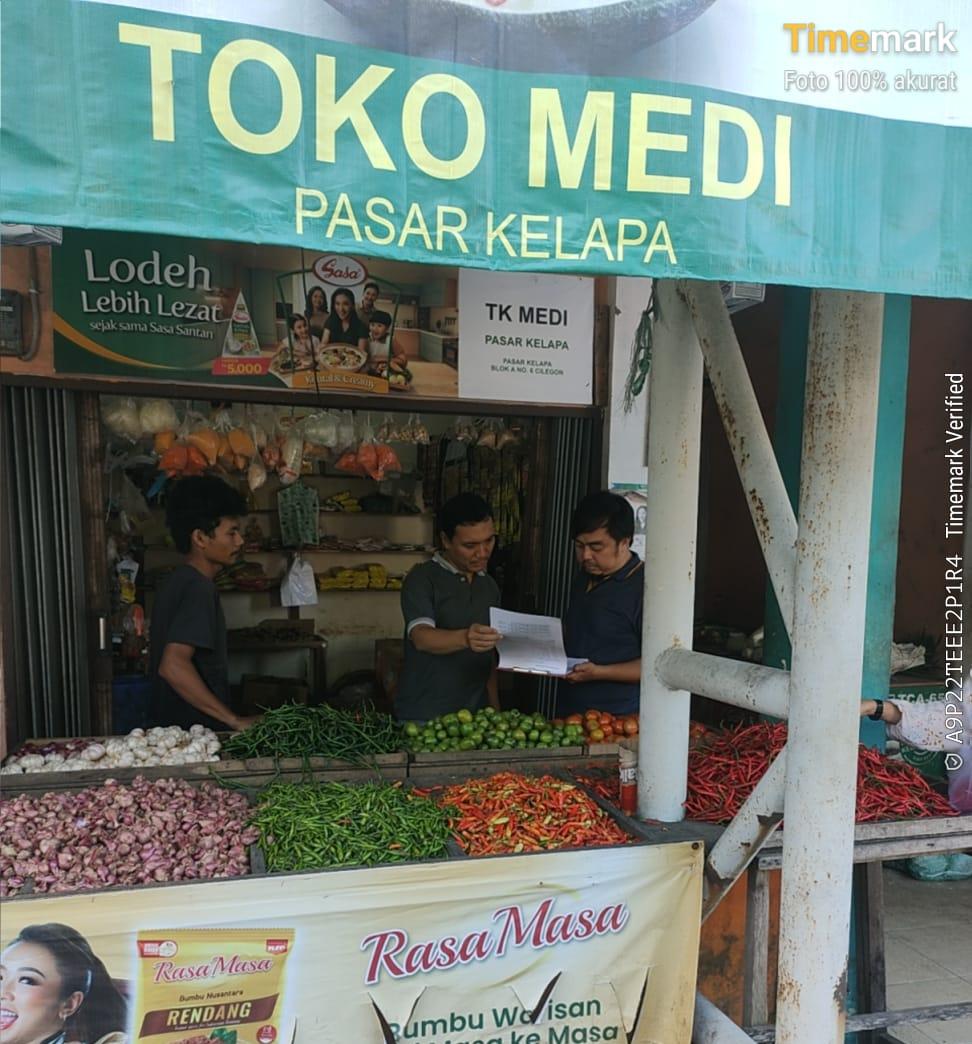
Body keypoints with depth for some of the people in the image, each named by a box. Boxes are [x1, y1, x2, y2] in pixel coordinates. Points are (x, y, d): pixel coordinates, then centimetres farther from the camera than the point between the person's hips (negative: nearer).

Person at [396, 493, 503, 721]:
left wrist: (495, 710, 7)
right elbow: (421, 637, -25)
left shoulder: (490, 586, 9)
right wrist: (464, 638, -43)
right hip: (423, 716, -5)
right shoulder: (422, 579, -10)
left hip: (475, 716, 5)